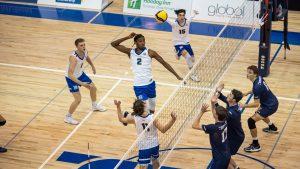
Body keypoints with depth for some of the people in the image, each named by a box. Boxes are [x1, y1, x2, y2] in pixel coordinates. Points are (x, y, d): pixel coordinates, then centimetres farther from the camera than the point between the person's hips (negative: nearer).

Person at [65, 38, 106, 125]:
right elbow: (70, 74, -43)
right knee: (78, 99, -11)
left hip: (80, 74, 8)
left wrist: (93, 66, 24)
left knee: (93, 88, 22)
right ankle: (68, 117, 12)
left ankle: (94, 106, 51)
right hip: (71, 78, -8)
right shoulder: (73, 57, -39)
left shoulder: (85, 52, -16)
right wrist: (81, 83, -48)